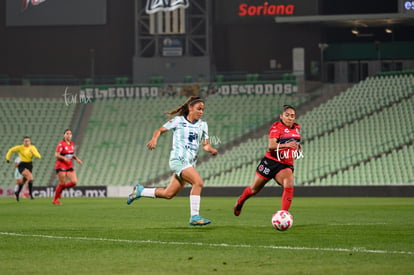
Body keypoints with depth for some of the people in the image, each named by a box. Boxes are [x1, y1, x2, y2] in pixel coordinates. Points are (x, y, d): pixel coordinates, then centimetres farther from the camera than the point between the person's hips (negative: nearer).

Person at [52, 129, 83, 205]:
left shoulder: (72, 144, 11)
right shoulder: (61, 144, -11)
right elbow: (56, 155, -14)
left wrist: (77, 159, 5)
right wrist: (64, 158, -30)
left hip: (69, 167, 7)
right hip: (61, 166, -7)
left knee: (74, 182, -4)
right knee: (62, 183, -6)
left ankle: (60, 189, 18)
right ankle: (55, 199, 11)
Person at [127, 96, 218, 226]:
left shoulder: (203, 125, 13)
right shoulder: (178, 120, 0)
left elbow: (206, 144, 13)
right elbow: (160, 130, 6)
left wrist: (211, 149, -10)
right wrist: (154, 139, -14)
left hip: (189, 163, 6)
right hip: (178, 159, -6)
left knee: (168, 194, 8)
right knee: (198, 182, -26)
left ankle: (140, 191, 31)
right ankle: (194, 217, -23)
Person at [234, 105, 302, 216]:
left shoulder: (297, 128, 9)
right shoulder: (276, 126, -12)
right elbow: (271, 145, -26)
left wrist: (298, 148, 12)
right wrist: (286, 145, -41)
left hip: (286, 165, 4)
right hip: (271, 161, -4)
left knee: (289, 184, -27)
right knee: (254, 189, 12)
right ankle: (240, 201, 44)